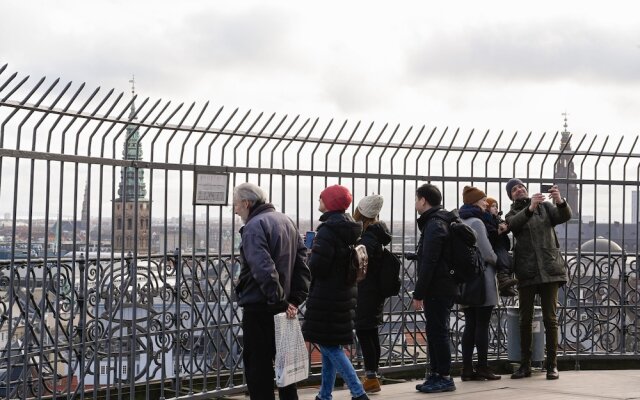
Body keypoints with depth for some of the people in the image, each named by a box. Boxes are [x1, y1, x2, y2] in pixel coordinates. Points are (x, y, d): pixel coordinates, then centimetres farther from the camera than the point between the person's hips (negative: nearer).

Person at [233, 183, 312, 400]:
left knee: (258, 366, -1)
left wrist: (278, 300, -22)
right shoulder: (287, 221, 13)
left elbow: (263, 269, -26)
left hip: (259, 308, -8)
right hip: (284, 308, 8)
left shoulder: (254, 226, -14)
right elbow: (301, 264, 11)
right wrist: (295, 299, 6)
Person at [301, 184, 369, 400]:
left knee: (328, 345, -3)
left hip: (327, 295, -9)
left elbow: (316, 266, -22)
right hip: (346, 292, 9)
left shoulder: (328, 229, -18)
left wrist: (311, 251, -1)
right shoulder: (350, 227, 10)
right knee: (331, 344, 16)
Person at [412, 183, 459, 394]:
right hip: (443, 287, 10)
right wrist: (422, 292, 19)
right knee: (435, 331, 13)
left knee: (437, 332, -5)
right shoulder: (439, 221, 17)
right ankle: (436, 374, 19)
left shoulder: (434, 225, -15)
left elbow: (429, 263, -21)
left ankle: (444, 378, 1)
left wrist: (418, 293, -18)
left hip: (437, 289, -10)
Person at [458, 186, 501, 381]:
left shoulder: (461, 223, 13)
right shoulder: (477, 222, -12)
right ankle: (482, 367, 2)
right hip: (482, 278, -8)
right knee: (482, 325, -1)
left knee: (470, 325, 9)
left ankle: (467, 369, 8)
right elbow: (487, 253, -15)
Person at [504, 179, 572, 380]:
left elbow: (565, 216, -5)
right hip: (526, 271, 1)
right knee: (525, 319, 3)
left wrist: (560, 201, -27)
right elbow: (514, 223, -14)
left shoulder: (545, 206, 11)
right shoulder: (512, 214, 10)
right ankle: (525, 365, 9)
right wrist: (530, 208, -32)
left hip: (549, 269, -1)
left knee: (550, 318, -2)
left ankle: (552, 365, 2)